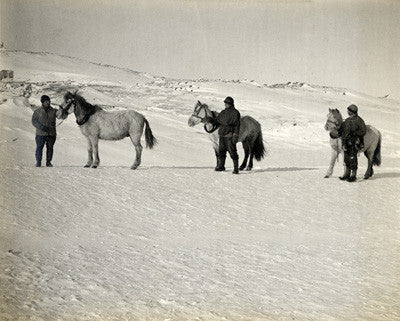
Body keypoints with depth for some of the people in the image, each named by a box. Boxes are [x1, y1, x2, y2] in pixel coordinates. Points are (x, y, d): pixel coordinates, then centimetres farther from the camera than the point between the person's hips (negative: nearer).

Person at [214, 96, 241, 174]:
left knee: (232, 151, -6)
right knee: (221, 151, 14)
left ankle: (236, 168, -2)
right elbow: (217, 121, 25)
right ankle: (220, 166, 26)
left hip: (229, 135, -7)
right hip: (222, 135, 7)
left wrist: (235, 136, -17)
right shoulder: (223, 112, 14)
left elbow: (237, 125, -11)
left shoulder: (235, 112, -7)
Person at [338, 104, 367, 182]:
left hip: (354, 142, -8)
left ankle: (353, 175, 3)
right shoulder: (347, 120, 13)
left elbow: (363, 131, -12)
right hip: (346, 142, 8)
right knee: (346, 158, 12)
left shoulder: (358, 120, -10)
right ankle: (346, 174, 21)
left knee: (352, 158, -5)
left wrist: (354, 133, -16)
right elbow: (341, 129, 21)